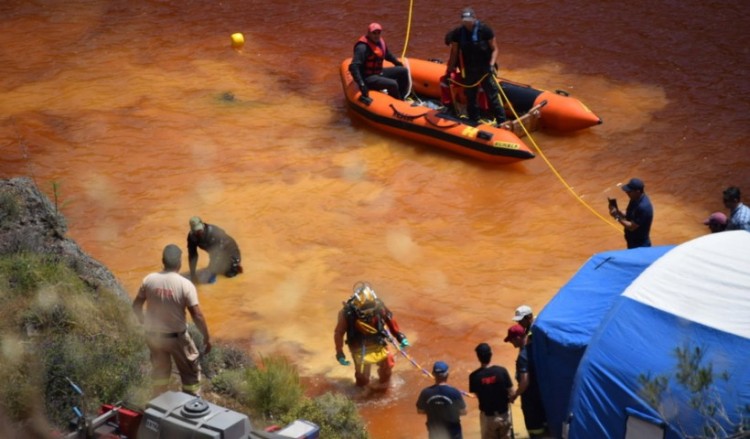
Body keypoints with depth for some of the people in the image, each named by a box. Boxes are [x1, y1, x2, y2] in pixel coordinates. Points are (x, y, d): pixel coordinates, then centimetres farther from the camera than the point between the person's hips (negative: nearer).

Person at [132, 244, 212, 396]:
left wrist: (143, 321, 19)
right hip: (177, 337, -4)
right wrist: (206, 337, -7)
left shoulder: (149, 280, -10)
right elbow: (197, 315, -20)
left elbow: (136, 305, 0)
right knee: (191, 372, 15)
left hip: (153, 335, 4)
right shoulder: (185, 285, -20)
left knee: (159, 371, 24)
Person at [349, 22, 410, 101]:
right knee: (393, 84, -28)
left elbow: (388, 55, 27)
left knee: (403, 71, 6)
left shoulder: (380, 42, 5)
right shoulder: (363, 47, -24)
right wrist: (361, 84, -42)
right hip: (368, 78, -10)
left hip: (379, 72, 10)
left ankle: (403, 97, 11)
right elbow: (354, 67, -33)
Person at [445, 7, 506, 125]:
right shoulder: (458, 33, -5)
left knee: (493, 96, -4)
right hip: (468, 72, 3)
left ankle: (502, 123, 2)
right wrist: (450, 70, 7)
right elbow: (454, 53, 5)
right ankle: (473, 123, 27)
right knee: (470, 99, 13)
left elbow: (494, 49, -7)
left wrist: (492, 65, -20)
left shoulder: (485, 30, -12)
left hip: (484, 70, -3)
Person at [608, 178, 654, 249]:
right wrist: (618, 211, -10)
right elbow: (628, 216, 8)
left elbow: (632, 227, -27)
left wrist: (617, 217, -22)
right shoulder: (635, 199, -1)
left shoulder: (643, 207, -31)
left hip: (640, 246, -9)